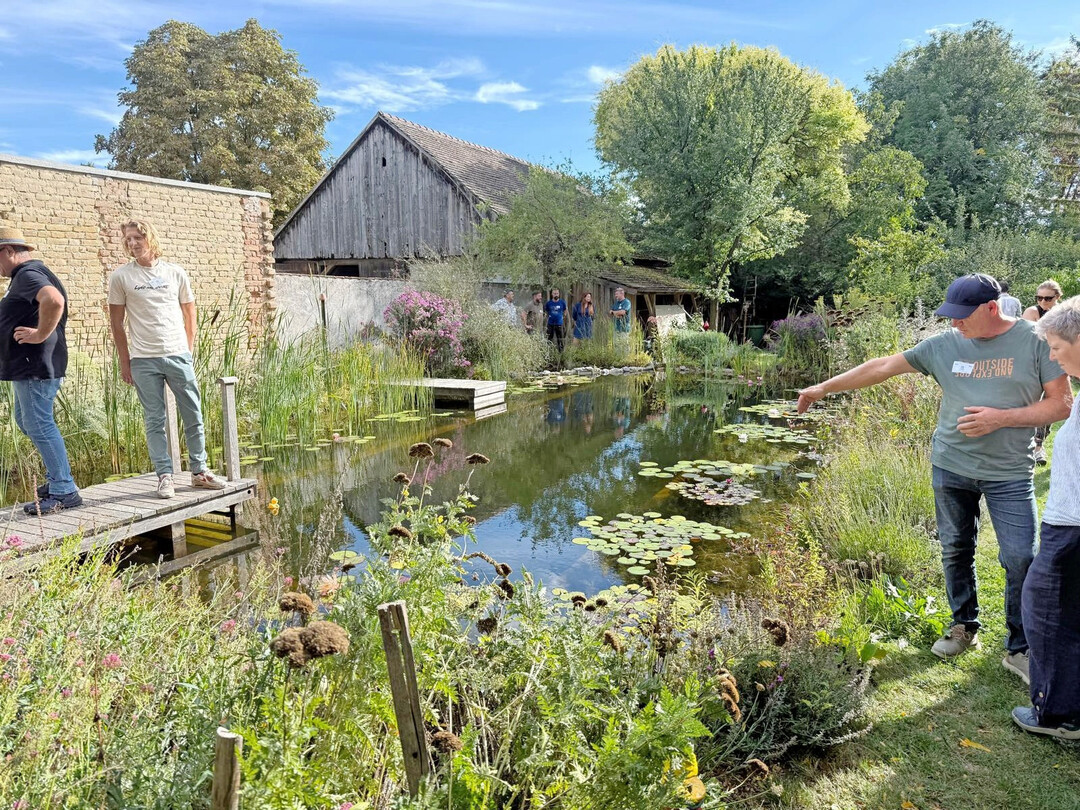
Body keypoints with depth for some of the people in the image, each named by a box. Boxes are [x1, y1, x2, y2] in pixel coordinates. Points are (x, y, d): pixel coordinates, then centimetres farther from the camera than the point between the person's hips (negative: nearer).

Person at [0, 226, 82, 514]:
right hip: (27, 365, 11)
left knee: (38, 425, -8)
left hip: (35, 365, -11)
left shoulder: (28, 274, -15)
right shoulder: (24, 275, 19)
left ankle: (64, 492, -3)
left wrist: (40, 335, -26)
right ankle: (57, 477, 24)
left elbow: (54, 300, -36)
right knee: (27, 422, 18)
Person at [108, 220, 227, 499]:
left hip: (178, 355, 2)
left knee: (194, 416, 5)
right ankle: (165, 476, 10)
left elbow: (189, 314, 14)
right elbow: (117, 323, 6)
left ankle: (199, 471, 16)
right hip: (143, 360, -1)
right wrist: (124, 362, 3)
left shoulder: (175, 273, 7)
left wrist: (188, 350, 9)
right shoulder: (120, 276, 3)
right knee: (154, 420, 3)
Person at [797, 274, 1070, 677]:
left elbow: (1061, 404, -5)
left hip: (1009, 474, -2)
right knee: (955, 551, 12)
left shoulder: (1035, 341, -7)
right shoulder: (945, 345, 0)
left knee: (1020, 559, -3)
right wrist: (824, 387, 0)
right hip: (951, 466, 3)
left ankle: (1020, 649, 14)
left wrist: (1001, 418, -18)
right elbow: (882, 367, 1)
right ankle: (964, 626, 31)